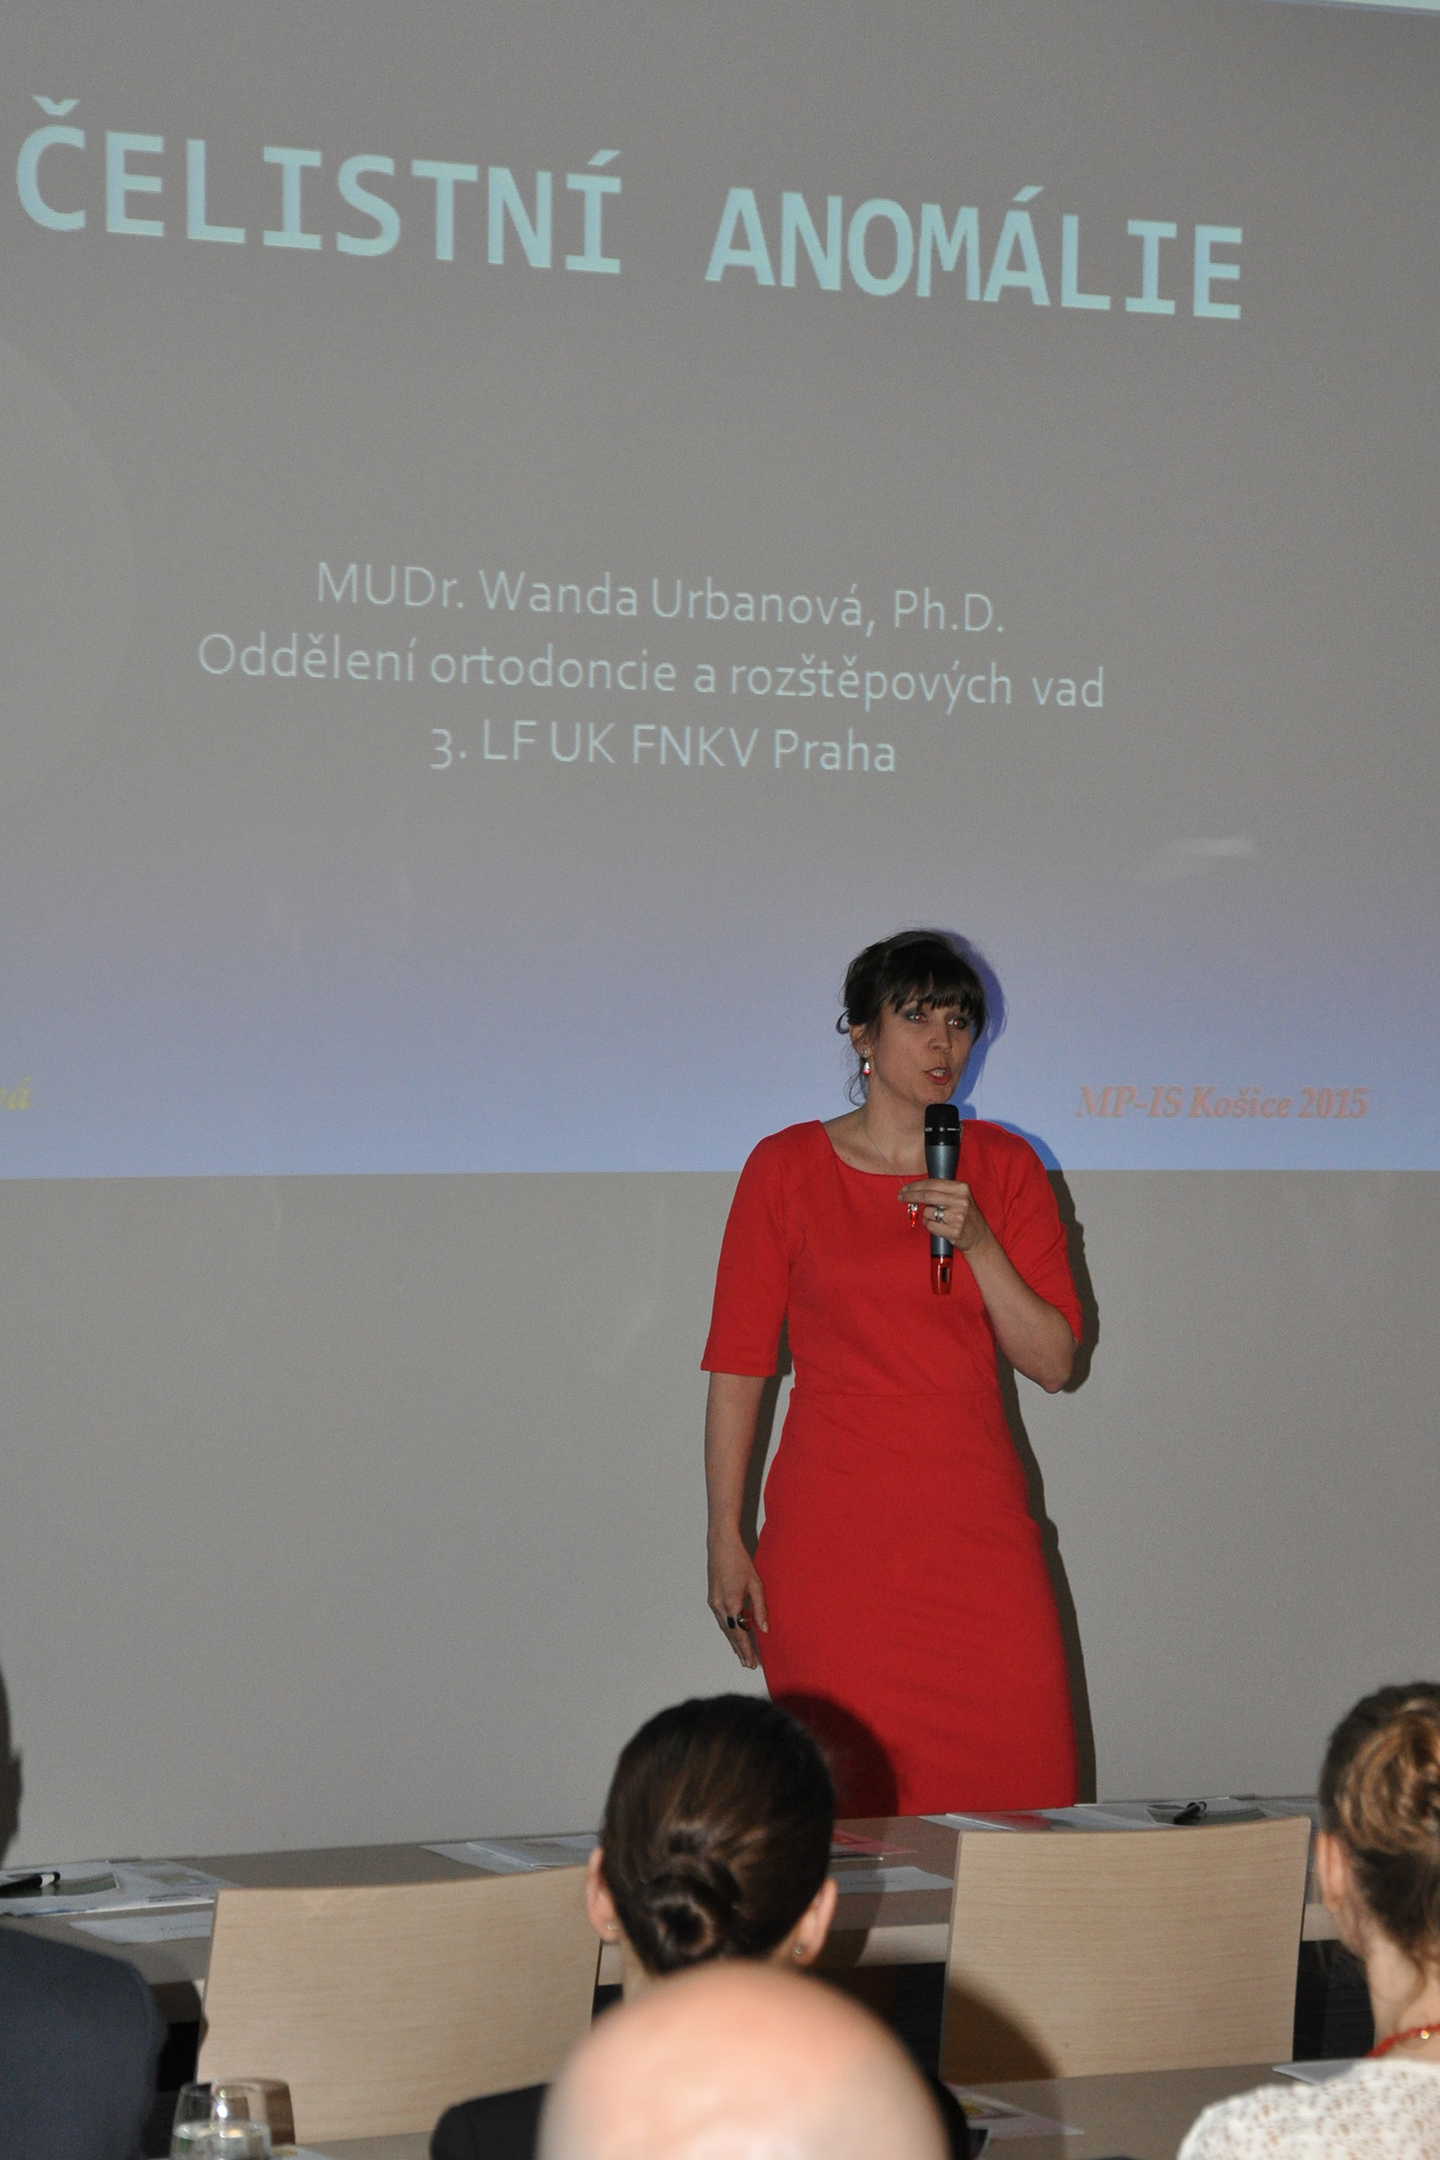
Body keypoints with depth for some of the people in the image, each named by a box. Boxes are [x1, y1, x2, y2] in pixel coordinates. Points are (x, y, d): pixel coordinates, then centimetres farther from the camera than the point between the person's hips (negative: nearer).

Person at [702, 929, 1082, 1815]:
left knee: (1020, 1795, -4)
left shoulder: (1004, 1167, 9)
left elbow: (1053, 1361, 5)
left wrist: (977, 1242, -10)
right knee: (847, 1806, -5)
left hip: (979, 1531, 2)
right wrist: (727, 1540, -2)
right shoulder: (787, 1169, 3)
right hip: (833, 1534, -2)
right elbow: (738, 1363, 3)